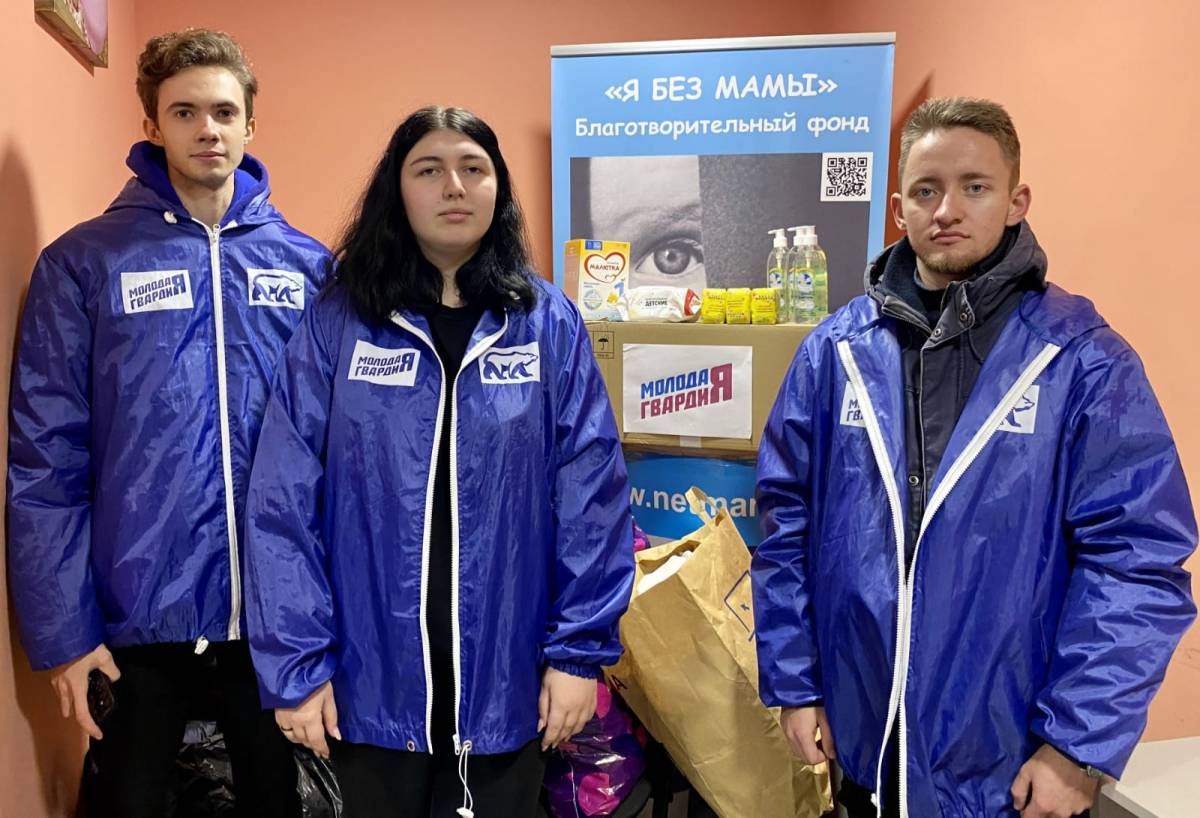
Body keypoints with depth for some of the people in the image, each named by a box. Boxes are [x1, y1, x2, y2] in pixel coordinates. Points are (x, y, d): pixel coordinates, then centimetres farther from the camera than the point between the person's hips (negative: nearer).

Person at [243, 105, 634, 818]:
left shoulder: (550, 323, -2)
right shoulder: (337, 322, -3)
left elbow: (592, 493, -4)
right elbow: (285, 500, -5)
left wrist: (580, 648, -7)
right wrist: (296, 664, -8)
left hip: (507, 677, 1)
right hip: (372, 679, 0)